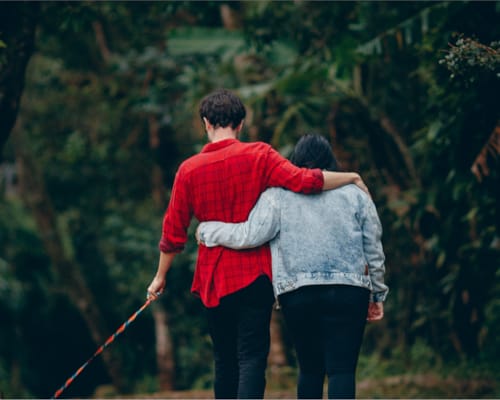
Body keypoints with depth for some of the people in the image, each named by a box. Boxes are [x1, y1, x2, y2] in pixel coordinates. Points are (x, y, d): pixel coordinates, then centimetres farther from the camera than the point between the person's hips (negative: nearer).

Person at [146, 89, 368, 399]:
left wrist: (161, 276, 18)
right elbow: (305, 181, -17)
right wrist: (351, 177, -2)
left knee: (225, 361, 15)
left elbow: (173, 231, 6)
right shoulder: (258, 156, -6)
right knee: (252, 359, -8)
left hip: (212, 280, 3)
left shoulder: (189, 170, 2)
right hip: (254, 276, -3)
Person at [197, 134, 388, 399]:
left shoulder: (278, 195, 3)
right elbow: (374, 250, 11)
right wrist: (377, 296, 21)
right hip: (349, 291, 0)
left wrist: (207, 230, 9)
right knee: (342, 369, -4)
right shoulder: (354, 193, 9)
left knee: (309, 368, 13)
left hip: (297, 294, 1)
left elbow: (251, 235, -6)